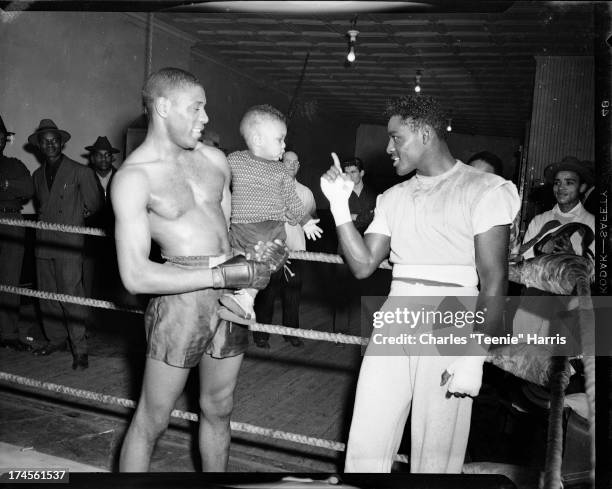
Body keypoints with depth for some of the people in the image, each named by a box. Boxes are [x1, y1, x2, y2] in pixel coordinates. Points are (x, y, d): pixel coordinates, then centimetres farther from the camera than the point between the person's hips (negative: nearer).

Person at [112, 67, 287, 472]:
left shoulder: (215, 159, 8)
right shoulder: (133, 177, -10)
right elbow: (136, 277, -17)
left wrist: (260, 253, -2)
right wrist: (223, 276, -20)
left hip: (231, 297, 6)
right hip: (182, 299, -5)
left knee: (219, 409, 19)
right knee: (152, 420, 8)